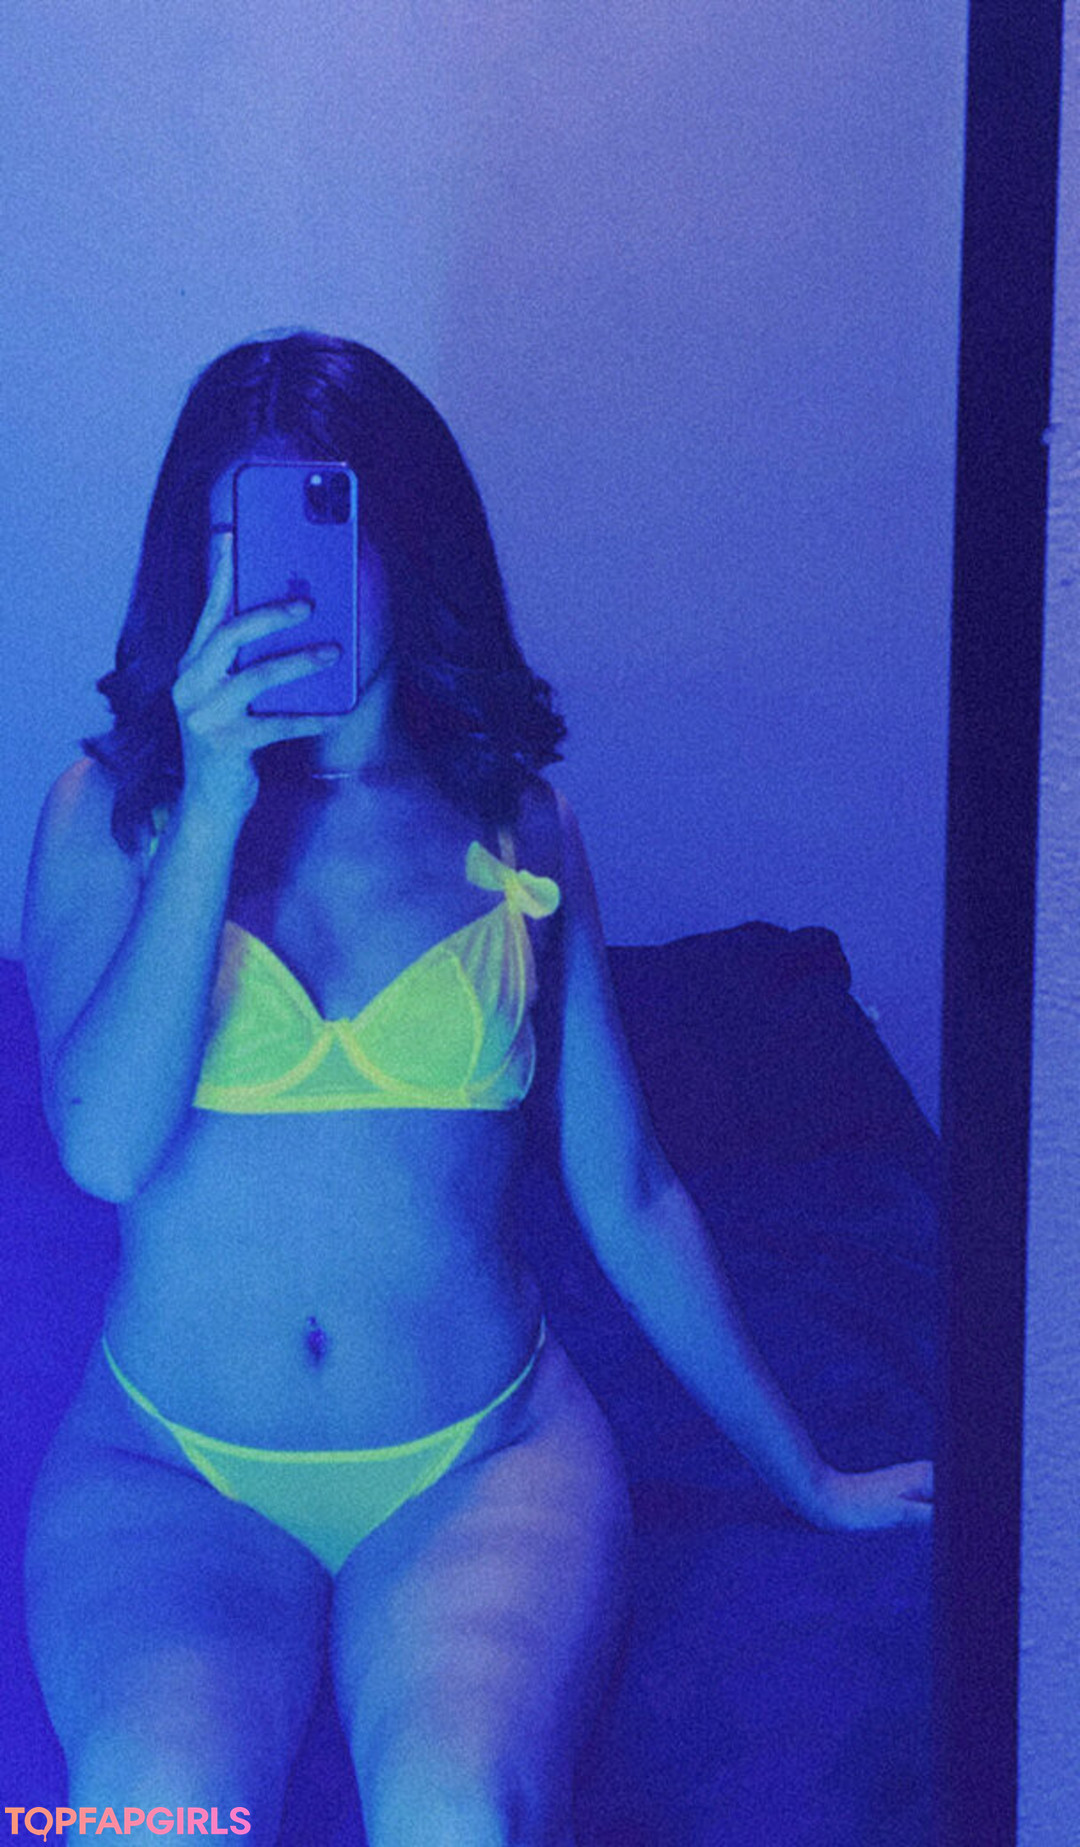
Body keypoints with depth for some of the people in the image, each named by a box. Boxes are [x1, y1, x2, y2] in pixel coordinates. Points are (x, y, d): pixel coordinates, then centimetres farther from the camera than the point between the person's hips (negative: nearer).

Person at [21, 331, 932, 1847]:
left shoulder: (520, 832, 6)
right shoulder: (113, 812, 3)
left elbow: (629, 1199, 11)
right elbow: (105, 1144, -13)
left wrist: (807, 1477, 16)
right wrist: (217, 805, -16)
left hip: (481, 1465, 0)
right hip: (172, 1476, 0)